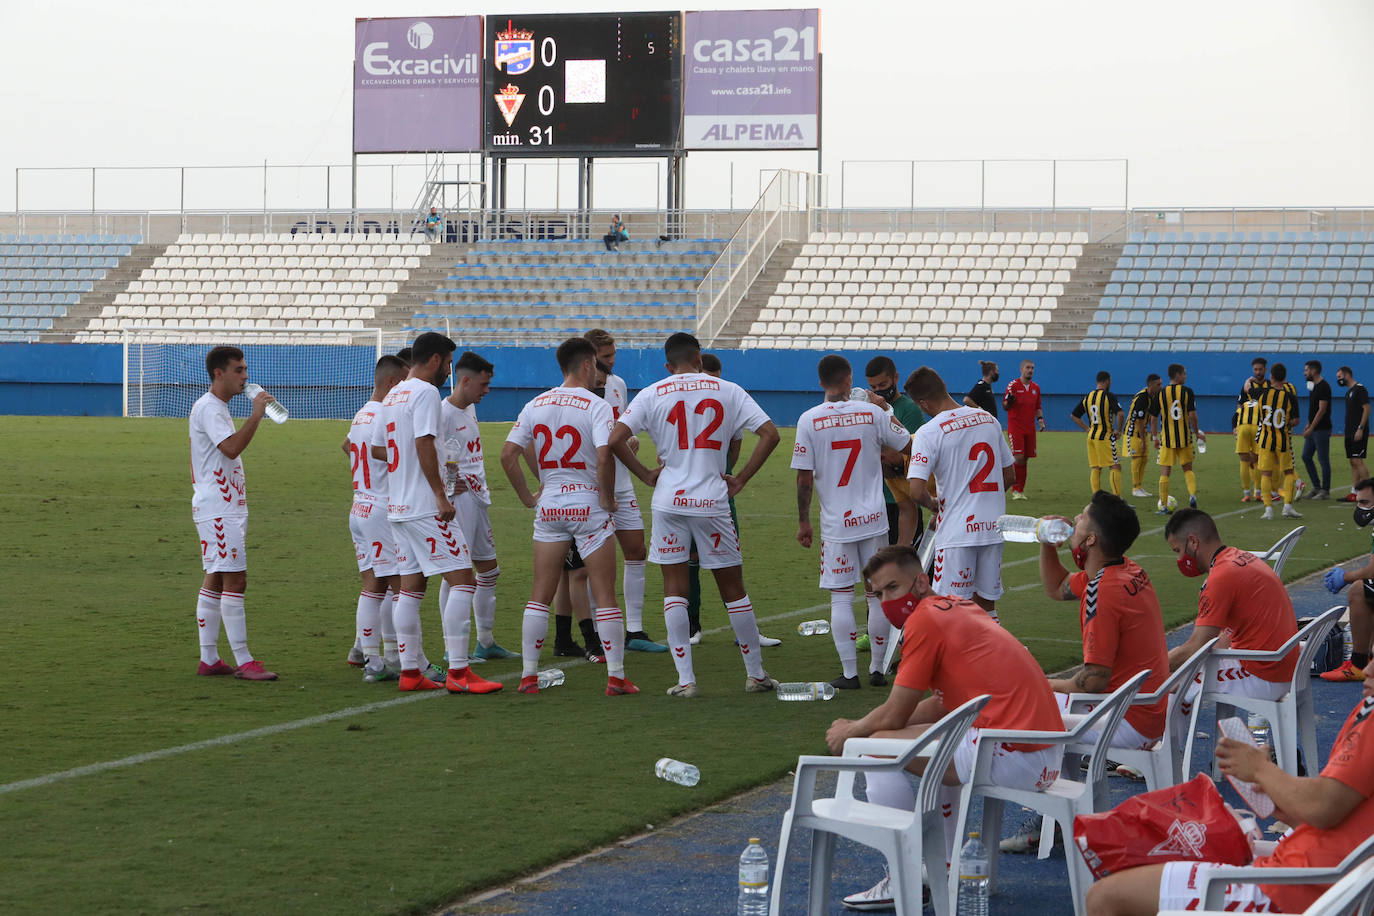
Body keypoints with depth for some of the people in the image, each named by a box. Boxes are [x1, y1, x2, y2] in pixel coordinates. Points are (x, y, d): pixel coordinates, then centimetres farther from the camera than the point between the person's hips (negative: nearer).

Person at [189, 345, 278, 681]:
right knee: (234, 580, -12)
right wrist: (256, 415, -26)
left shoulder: (218, 408, 20)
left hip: (226, 510, 11)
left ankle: (208, 659, 12)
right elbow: (231, 448, -28)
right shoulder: (208, 408, -14)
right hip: (218, 511, -11)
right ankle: (243, 662, -12)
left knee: (216, 579, 10)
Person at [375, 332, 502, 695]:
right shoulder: (426, 393, -10)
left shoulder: (392, 396, 17)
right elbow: (424, 443, -20)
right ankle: (458, 672, -13)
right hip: (425, 507, -10)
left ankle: (410, 671, 11)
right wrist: (441, 494, -20)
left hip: (398, 507, 10)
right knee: (462, 579, -9)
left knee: (411, 586, 11)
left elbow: (377, 448, 23)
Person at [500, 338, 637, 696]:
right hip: (588, 503, -4)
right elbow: (604, 456, -23)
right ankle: (616, 676, -1)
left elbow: (507, 455, 1)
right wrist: (607, 499, -9)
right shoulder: (596, 406, -10)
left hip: (548, 504, 4)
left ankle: (529, 674, 9)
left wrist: (527, 497, 9)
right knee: (604, 593, 1)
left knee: (540, 594, 9)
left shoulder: (535, 405, 6)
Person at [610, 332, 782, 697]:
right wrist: (740, 479, 1)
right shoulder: (728, 391, 3)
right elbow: (770, 434, -3)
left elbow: (615, 439, -8)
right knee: (733, 588, 10)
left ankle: (685, 679, 1)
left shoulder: (652, 394, 2)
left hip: (669, 500, 0)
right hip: (713, 500, 0)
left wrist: (646, 475, 3)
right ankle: (756, 674, 17)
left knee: (674, 590, 6)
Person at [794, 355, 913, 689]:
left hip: (836, 523, -2)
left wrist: (803, 522, 3)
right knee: (878, 595, 11)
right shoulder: (873, 413, -2)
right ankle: (877, 668, 17)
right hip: (874, 520, 2)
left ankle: (849, 672, 3)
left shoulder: (809, 420, -6)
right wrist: (887, 412, 27)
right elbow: (909, 446, 10)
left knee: (841, 598, 3)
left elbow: (804, 478, -6)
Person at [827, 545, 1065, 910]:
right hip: (1049, 753, 10)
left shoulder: (925, 619, -9)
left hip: (1015, 759, -10)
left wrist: (849, 732, 16)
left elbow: (893, 717, -4)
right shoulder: (960, 608, 19)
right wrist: (864, 726, 23)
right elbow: (942, 705, 26)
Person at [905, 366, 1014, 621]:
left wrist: (933, 504, 2)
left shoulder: (928, 433, -12)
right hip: (994, 526, 6)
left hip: (957, 531, -6)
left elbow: (916, 491, -19)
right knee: (986, 605, 14)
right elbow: (1008, 476, 14)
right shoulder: (988, 419, 7)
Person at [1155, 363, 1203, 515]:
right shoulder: (1187, 391, -5)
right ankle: (1193, 495, -3)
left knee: (1165, 472, 3)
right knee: (1188, 468, 17)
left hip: (1167, 438, 0)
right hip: (1185, 437, 0)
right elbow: (1192, 415, -8)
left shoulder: (1160, 393, -1)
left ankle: (1163, 506, 2)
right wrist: (1197, 433, 6)